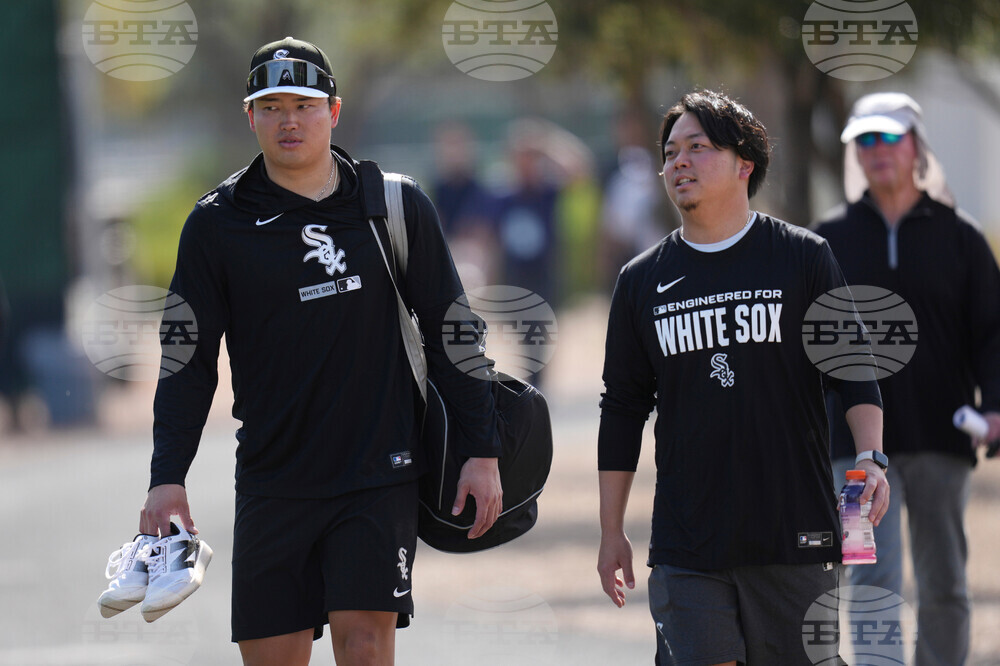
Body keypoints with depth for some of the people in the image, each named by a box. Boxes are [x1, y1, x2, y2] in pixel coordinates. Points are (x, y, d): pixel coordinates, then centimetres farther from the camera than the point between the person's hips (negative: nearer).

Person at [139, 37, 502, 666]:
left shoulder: (398, 206, 5)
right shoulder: (217, 224, 3)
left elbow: (450, 331, 8)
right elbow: (190, 362, 5)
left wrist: (482, 452, 4)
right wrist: (168, 477, -6)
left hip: (380, 475, -1)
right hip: (274, 484, 1)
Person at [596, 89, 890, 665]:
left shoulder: (804, 257, 5)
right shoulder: (642, 281, 10)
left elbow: (854, 370, 5)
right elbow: (623, 409, 14)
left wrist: (871, 458, -13)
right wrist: (612, 532, 12)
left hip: (795, 536, -1)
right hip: (686, 547, 1)